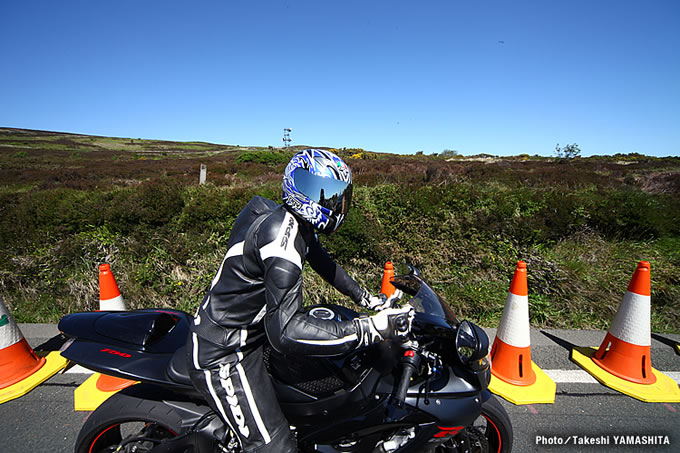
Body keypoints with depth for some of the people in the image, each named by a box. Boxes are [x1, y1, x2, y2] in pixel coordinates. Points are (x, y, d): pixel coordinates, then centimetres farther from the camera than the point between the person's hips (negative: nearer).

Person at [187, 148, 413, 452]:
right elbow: (285, 331, -37)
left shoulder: (293, 222, 0)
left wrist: (365, 297, 16)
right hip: (224, 357, -10)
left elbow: (320, 260, 16)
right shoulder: (283, 239, -31)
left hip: (252, 333, 10)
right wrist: (369, 330, -36)